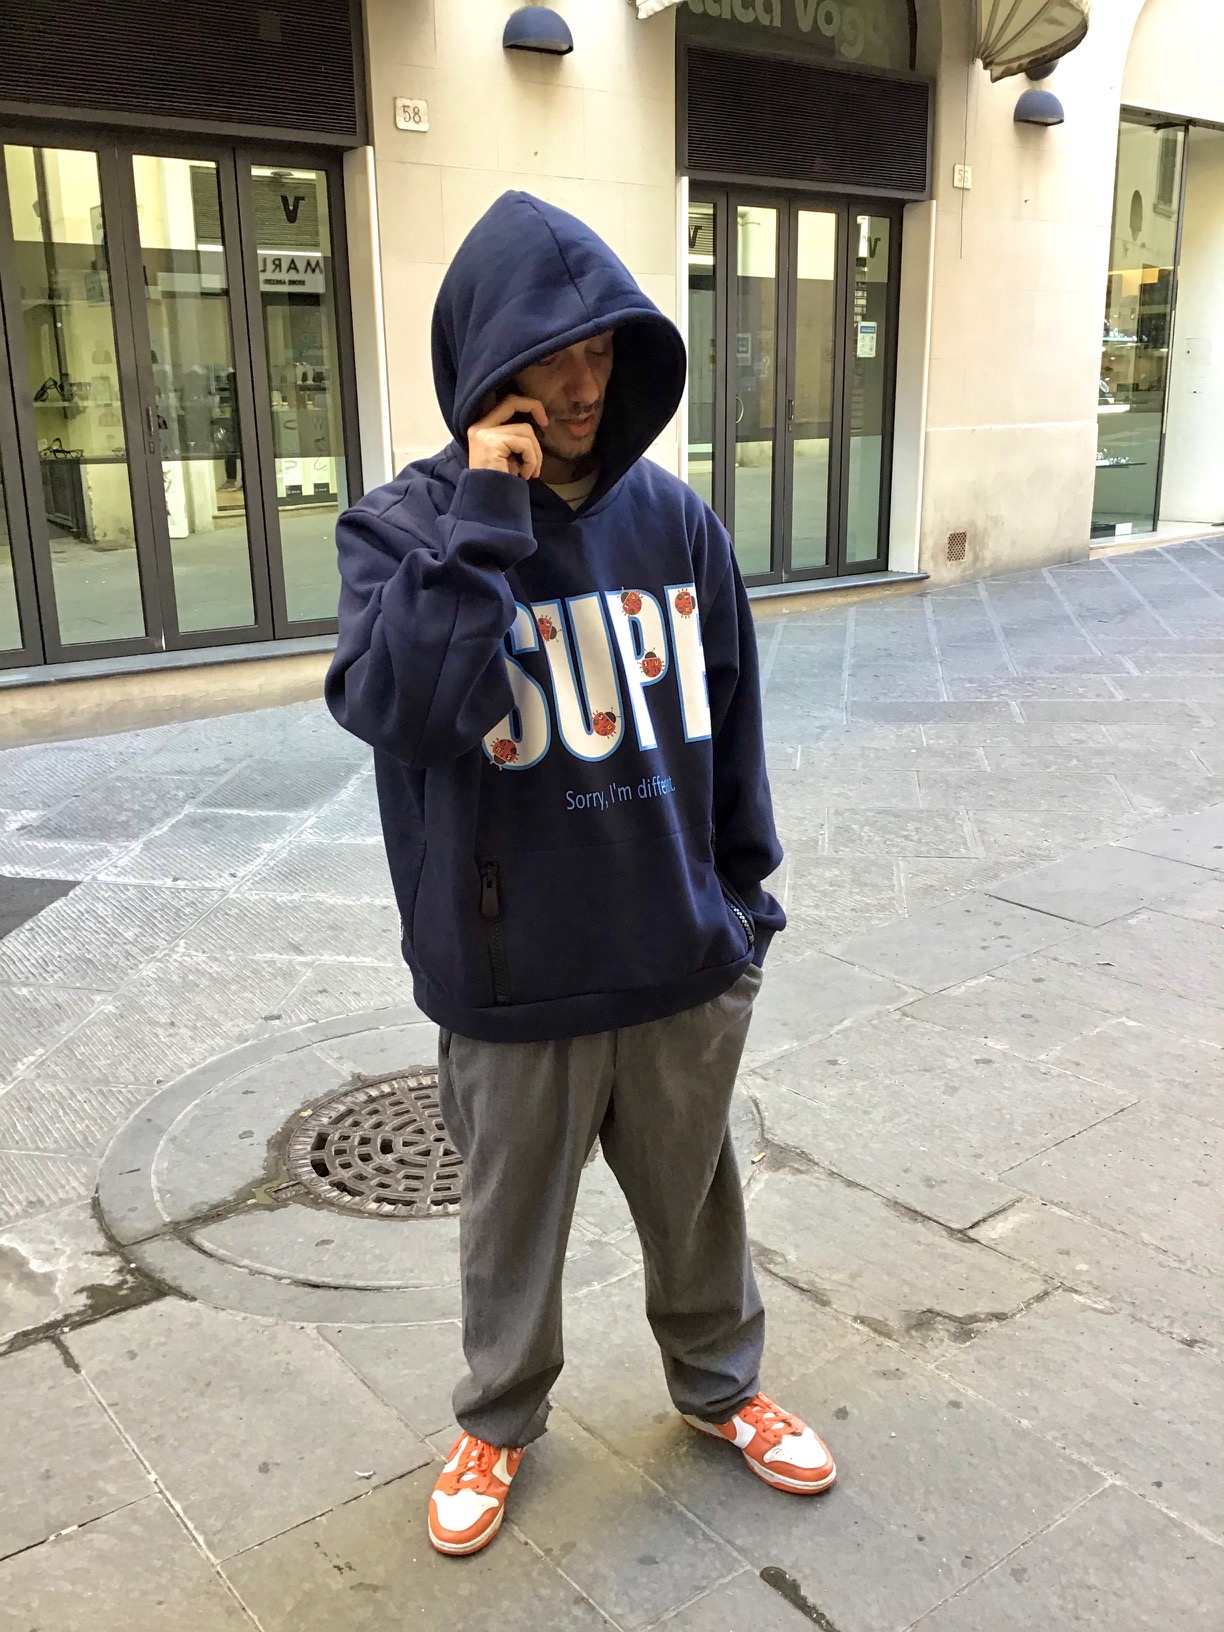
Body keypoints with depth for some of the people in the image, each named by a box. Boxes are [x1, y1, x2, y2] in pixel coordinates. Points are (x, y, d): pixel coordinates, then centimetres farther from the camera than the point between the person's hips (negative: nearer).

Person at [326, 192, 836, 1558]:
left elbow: (728, 727, 5)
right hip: (514, 983, -2)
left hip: (683, 965, 3)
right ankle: (498, 1422, 46)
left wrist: (744, 904, 9)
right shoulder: (403, 526, -10)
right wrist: (486, 511, -27)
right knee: (514, 1220, 19)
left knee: (696, 1203, 22)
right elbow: (402, 707, -29)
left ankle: (721, 1385, 49)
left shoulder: (672, 518, -3)